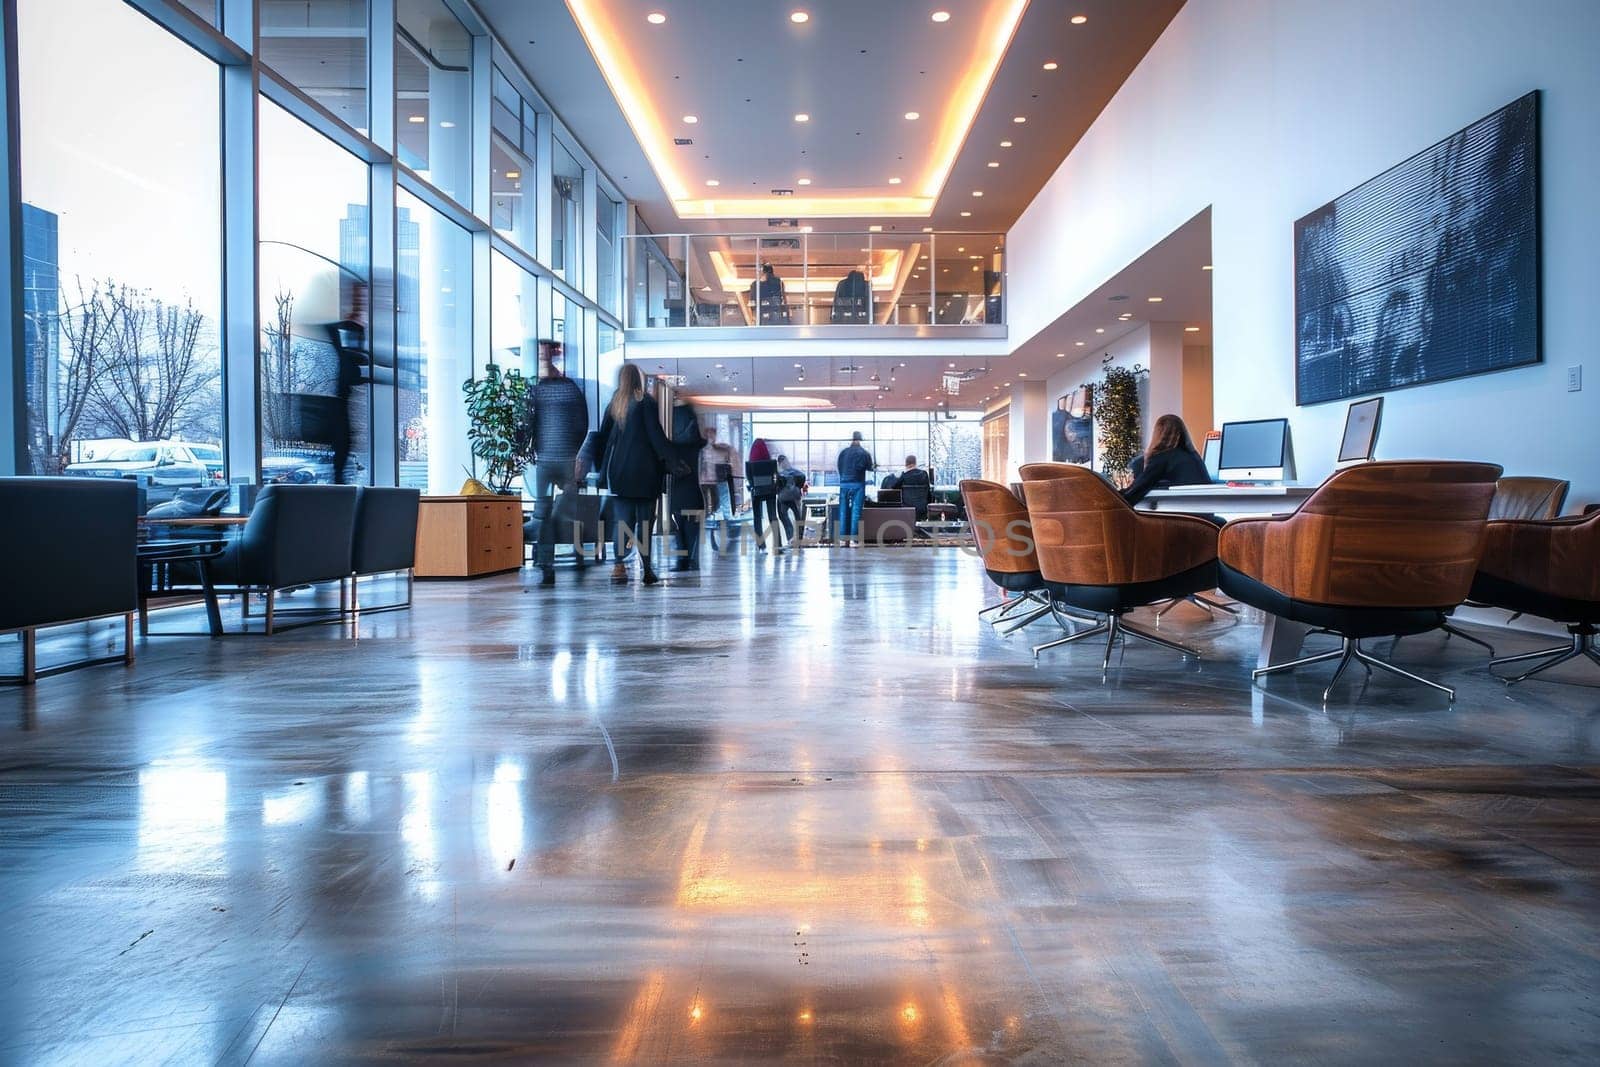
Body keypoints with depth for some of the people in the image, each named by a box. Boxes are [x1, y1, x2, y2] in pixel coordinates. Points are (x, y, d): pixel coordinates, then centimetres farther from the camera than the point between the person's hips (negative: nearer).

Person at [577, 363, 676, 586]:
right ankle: (645, 569, 2)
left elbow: (602, 436, 11)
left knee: (621, 519, 5)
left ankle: (619, 566, -3)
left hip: (618, 470, 4)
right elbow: (656, 435, -7)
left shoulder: (614, 404, 10)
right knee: (645, 519, 1)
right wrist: (673, 462, -1)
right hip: (644, 471, -4)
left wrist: (602, 466, 17)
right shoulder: (646, 402, -4)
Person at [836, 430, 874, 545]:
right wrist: (874, 466, 26)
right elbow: (870, 468, 4)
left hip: (844, 484, 3)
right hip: (857, 485, -3)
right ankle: (853, 538, -6)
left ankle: (843, 538, 7)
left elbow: (839, 468, 9)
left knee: (844, 511, 7)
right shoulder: (864, 453, -4)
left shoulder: (843, 452, 4)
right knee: (856, 511, -2)